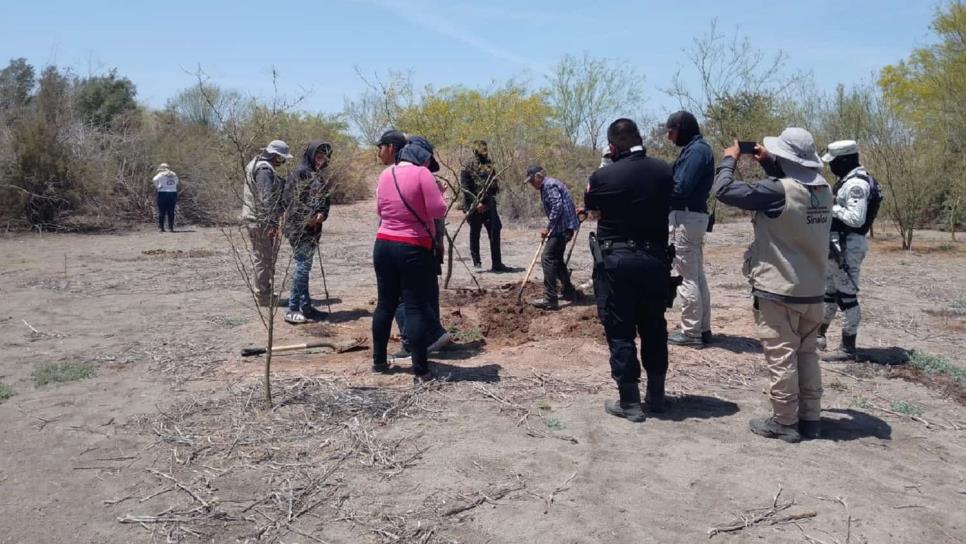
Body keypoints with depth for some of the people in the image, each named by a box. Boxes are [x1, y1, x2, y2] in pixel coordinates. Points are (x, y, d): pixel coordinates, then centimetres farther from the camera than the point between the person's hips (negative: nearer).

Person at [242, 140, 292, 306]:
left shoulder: (255, 164, 16)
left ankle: (263, 292, 27)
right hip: (261, 220, -10)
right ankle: (263, 296, 3)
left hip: (254, 218, 10)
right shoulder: (264, 169, -18)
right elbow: (266, 199, -24)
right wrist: (272, 222, -24)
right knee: (265, 258, -3)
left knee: (262, 257, 18)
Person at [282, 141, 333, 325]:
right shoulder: (299, 173, -9)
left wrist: (322, 214, -7)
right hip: (299, 228, -8)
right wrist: (307, 218, -16)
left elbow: (324, 201, 14)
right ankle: (292, 309, -3)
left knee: (305, 267, 12)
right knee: (301, 266, -8)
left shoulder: (318, 176, 15)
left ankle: (305, 306, 18)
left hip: (313, 229, 8)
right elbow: (288, 199, -15)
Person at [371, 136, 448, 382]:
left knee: (385, 303, 16)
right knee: (417, 308, -3)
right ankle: (420, 370, -1)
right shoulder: (422, 173, -11)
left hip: (383, 245, 7)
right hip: (413, 249, -6)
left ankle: (378, 360, 25)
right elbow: (439, 211, -14)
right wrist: (437, 192, 4)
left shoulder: (385, 174, 9)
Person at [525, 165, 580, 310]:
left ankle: (549, 299, -15)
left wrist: (548, 227, -18)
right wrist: (549, 228, 19)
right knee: (556, 259, 19)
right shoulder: (547, 186, 20)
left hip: (563, 227, -11)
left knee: (548, 258, -13)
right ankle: (569, 291, 29)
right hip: (563, 227, 11)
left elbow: (557, 206, -22)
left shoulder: (549, 185, -12)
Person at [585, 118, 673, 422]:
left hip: (615, 260, -4)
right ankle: (656, 395, 26)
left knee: (620, 331, 4)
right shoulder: (665, 172, -2)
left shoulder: (604, 176, -12)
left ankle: (630, 403, 8)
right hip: (655, 259, 4)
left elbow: (590, 205, 7)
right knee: (654, 328, 16)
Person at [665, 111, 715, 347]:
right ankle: (702, 329, 22)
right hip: (694, 215, 10)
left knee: (687, 278, -5)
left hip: (685, 217, -10)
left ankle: (691, 332, 1)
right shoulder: (695, 148, 17)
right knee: (697, 276, 14)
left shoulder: (696, 150, -14)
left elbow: (682, 187, -21)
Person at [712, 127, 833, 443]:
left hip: (778, 291, -7)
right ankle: (810, 419, 24)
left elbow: (723, 190, -19)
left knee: (781, 358, 3)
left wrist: (730, 159, -2)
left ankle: (784, 422, 11)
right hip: (813, 291, 7)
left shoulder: (777, 191, -21)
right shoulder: (824, 191, 2)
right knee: (807, 355, 16)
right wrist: (768, 163, 16)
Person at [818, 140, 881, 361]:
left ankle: (848, 348, 4)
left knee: (846, 296, -4)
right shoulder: (849, 180, 14)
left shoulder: (856, 184, -19)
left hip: (847, 246, -11)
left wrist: (831, 207, -17)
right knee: (827, 290, 20)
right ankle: (819, 334, 34)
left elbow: (856, 218, -26)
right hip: (838, 244, 11)